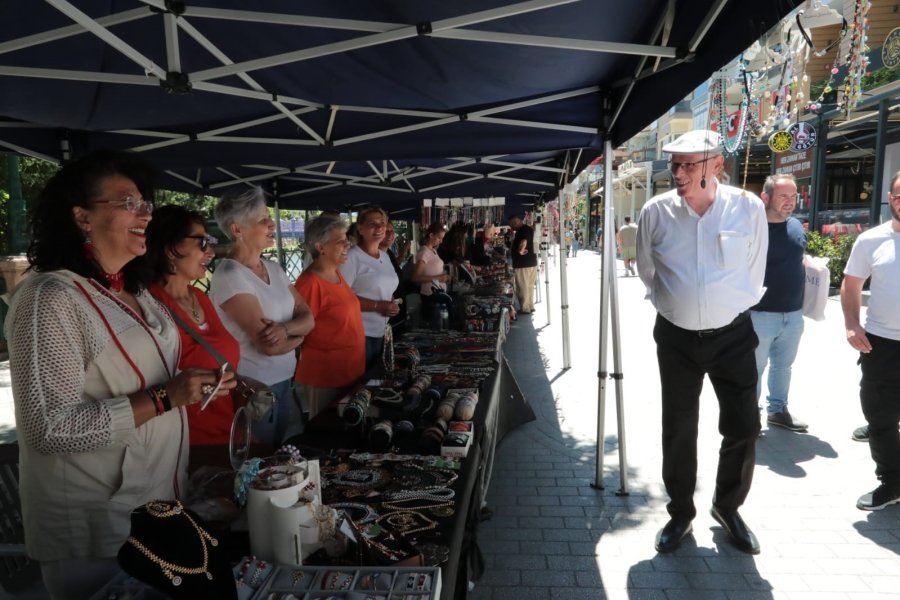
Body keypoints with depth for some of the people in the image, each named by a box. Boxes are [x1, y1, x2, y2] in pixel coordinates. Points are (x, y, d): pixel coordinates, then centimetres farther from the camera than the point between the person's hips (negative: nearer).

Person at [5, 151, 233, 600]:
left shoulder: (132, 290, 6)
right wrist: (165, 398, -27)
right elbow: (51, 428, -26)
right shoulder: (52, 299, -21)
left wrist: (192, 385, 2)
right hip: (95, 522, -8)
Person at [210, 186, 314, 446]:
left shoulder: (273, 268, 6)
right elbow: (269, 345, -24)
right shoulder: (229, 276, -18)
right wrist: (297, 336, -4)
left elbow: (308, 318, 1)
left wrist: (285, 329, -19)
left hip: (284, 381, 7)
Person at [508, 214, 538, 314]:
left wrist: (520, 251, -19)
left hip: (523, 264, -10)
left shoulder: (522, 231, -16)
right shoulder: (528, 229, 15)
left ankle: (525, 308, 2)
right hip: (531, 262, 10)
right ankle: (530, 306, 21)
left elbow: (523, 242, -34)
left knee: (522, 287, -2)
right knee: (529, 286, 15)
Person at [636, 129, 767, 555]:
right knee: (678, 430, 7)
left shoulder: (748, 208, -10)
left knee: (744, 428, 5)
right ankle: (681, 513, 27)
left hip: (733, 335, 0)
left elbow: (755, 268, 7)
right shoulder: (656, 212, -9)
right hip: (676, 337, 0)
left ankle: (727, 507, 30)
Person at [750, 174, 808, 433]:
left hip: (793, 314, 7)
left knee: (783, 365, 20)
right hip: (760, 315, -7)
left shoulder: (796, 226, 5)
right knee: (753, 369, 7)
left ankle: (778, 410, 36)